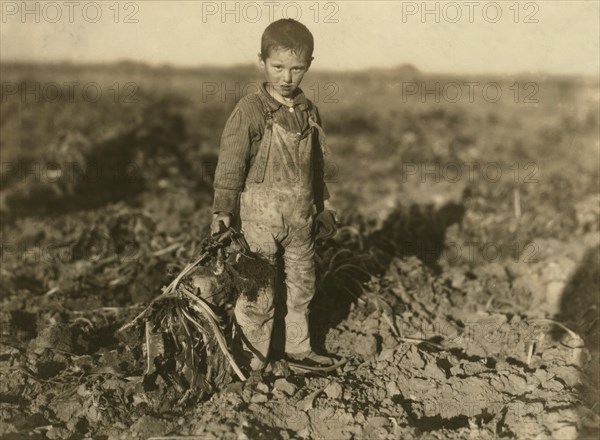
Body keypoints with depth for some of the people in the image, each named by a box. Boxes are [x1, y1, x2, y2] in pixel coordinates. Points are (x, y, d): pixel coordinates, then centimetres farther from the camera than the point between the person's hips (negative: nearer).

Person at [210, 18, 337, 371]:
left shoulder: (310, 111, 5)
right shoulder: (250, 111, -13)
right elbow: (231, 162, -14)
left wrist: (322, 201, 22)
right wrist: (223, 210, -18)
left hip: (301, 217, 6)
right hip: (260, 216, -6)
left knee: (303, 285, 17)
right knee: (258, 290, 3)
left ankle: (298, 346, 34)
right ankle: (253, 357, 19)